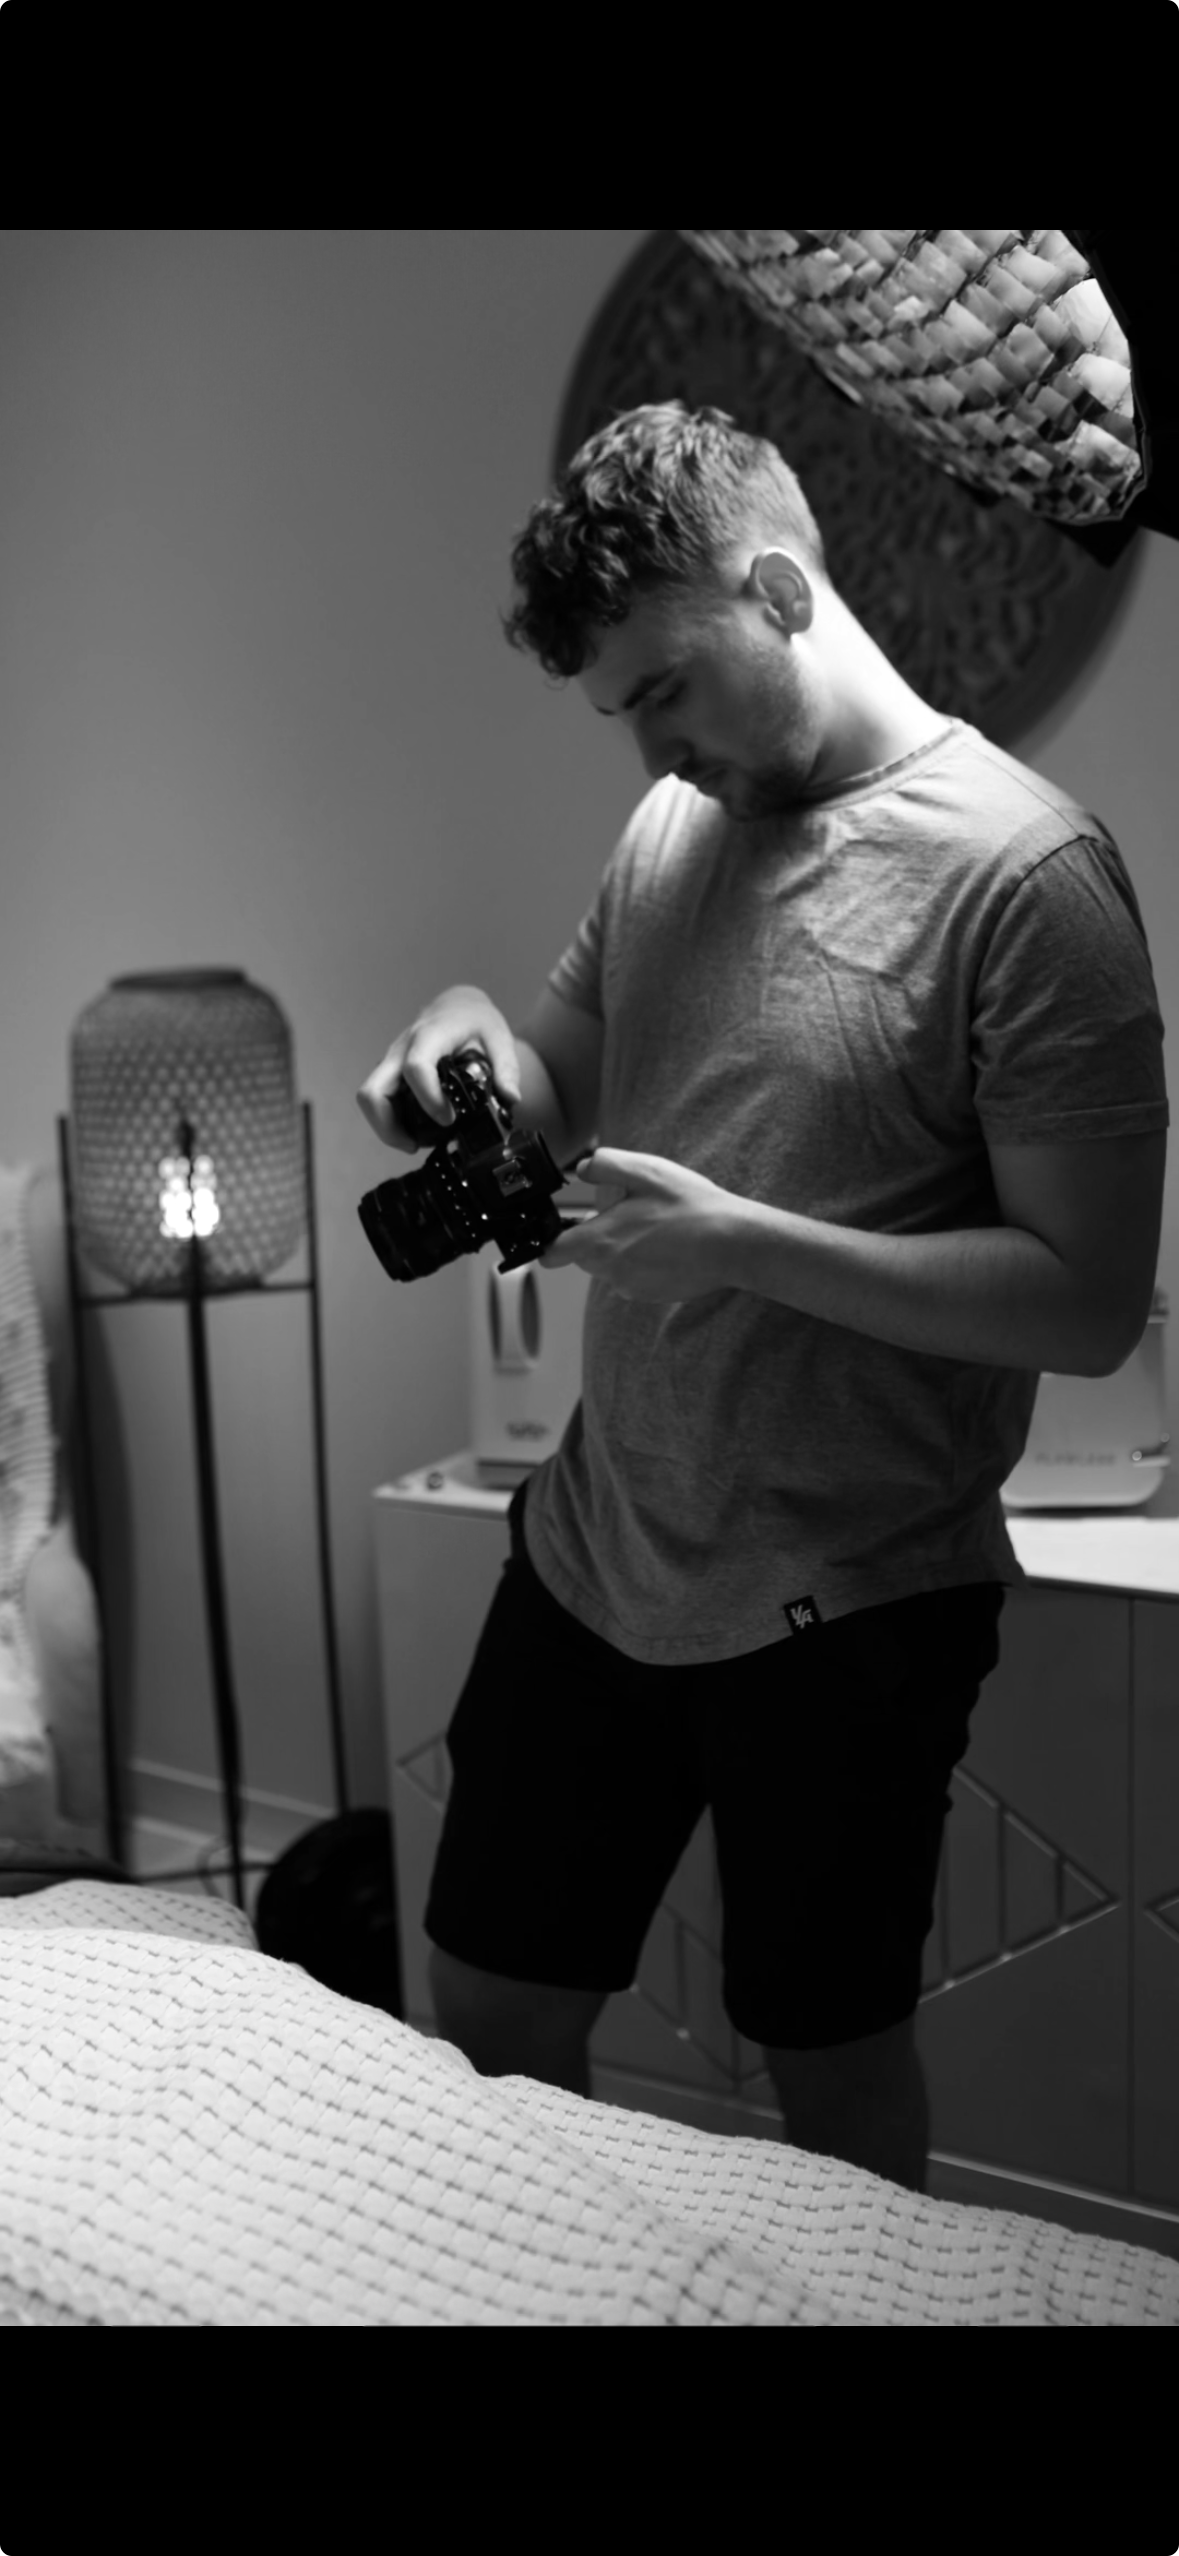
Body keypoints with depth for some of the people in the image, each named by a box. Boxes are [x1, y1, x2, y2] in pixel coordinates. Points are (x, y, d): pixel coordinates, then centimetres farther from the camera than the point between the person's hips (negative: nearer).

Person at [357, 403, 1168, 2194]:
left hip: (844, 1612, -6)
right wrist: (473, 1037, -7)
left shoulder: (1024, 872, -15)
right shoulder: (677, 827, 5)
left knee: (834, 2070, 14)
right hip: (591, 1553, 6)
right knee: (485, 2014, 17)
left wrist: (743, 1241, -25)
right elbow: (559, 1091, 16)